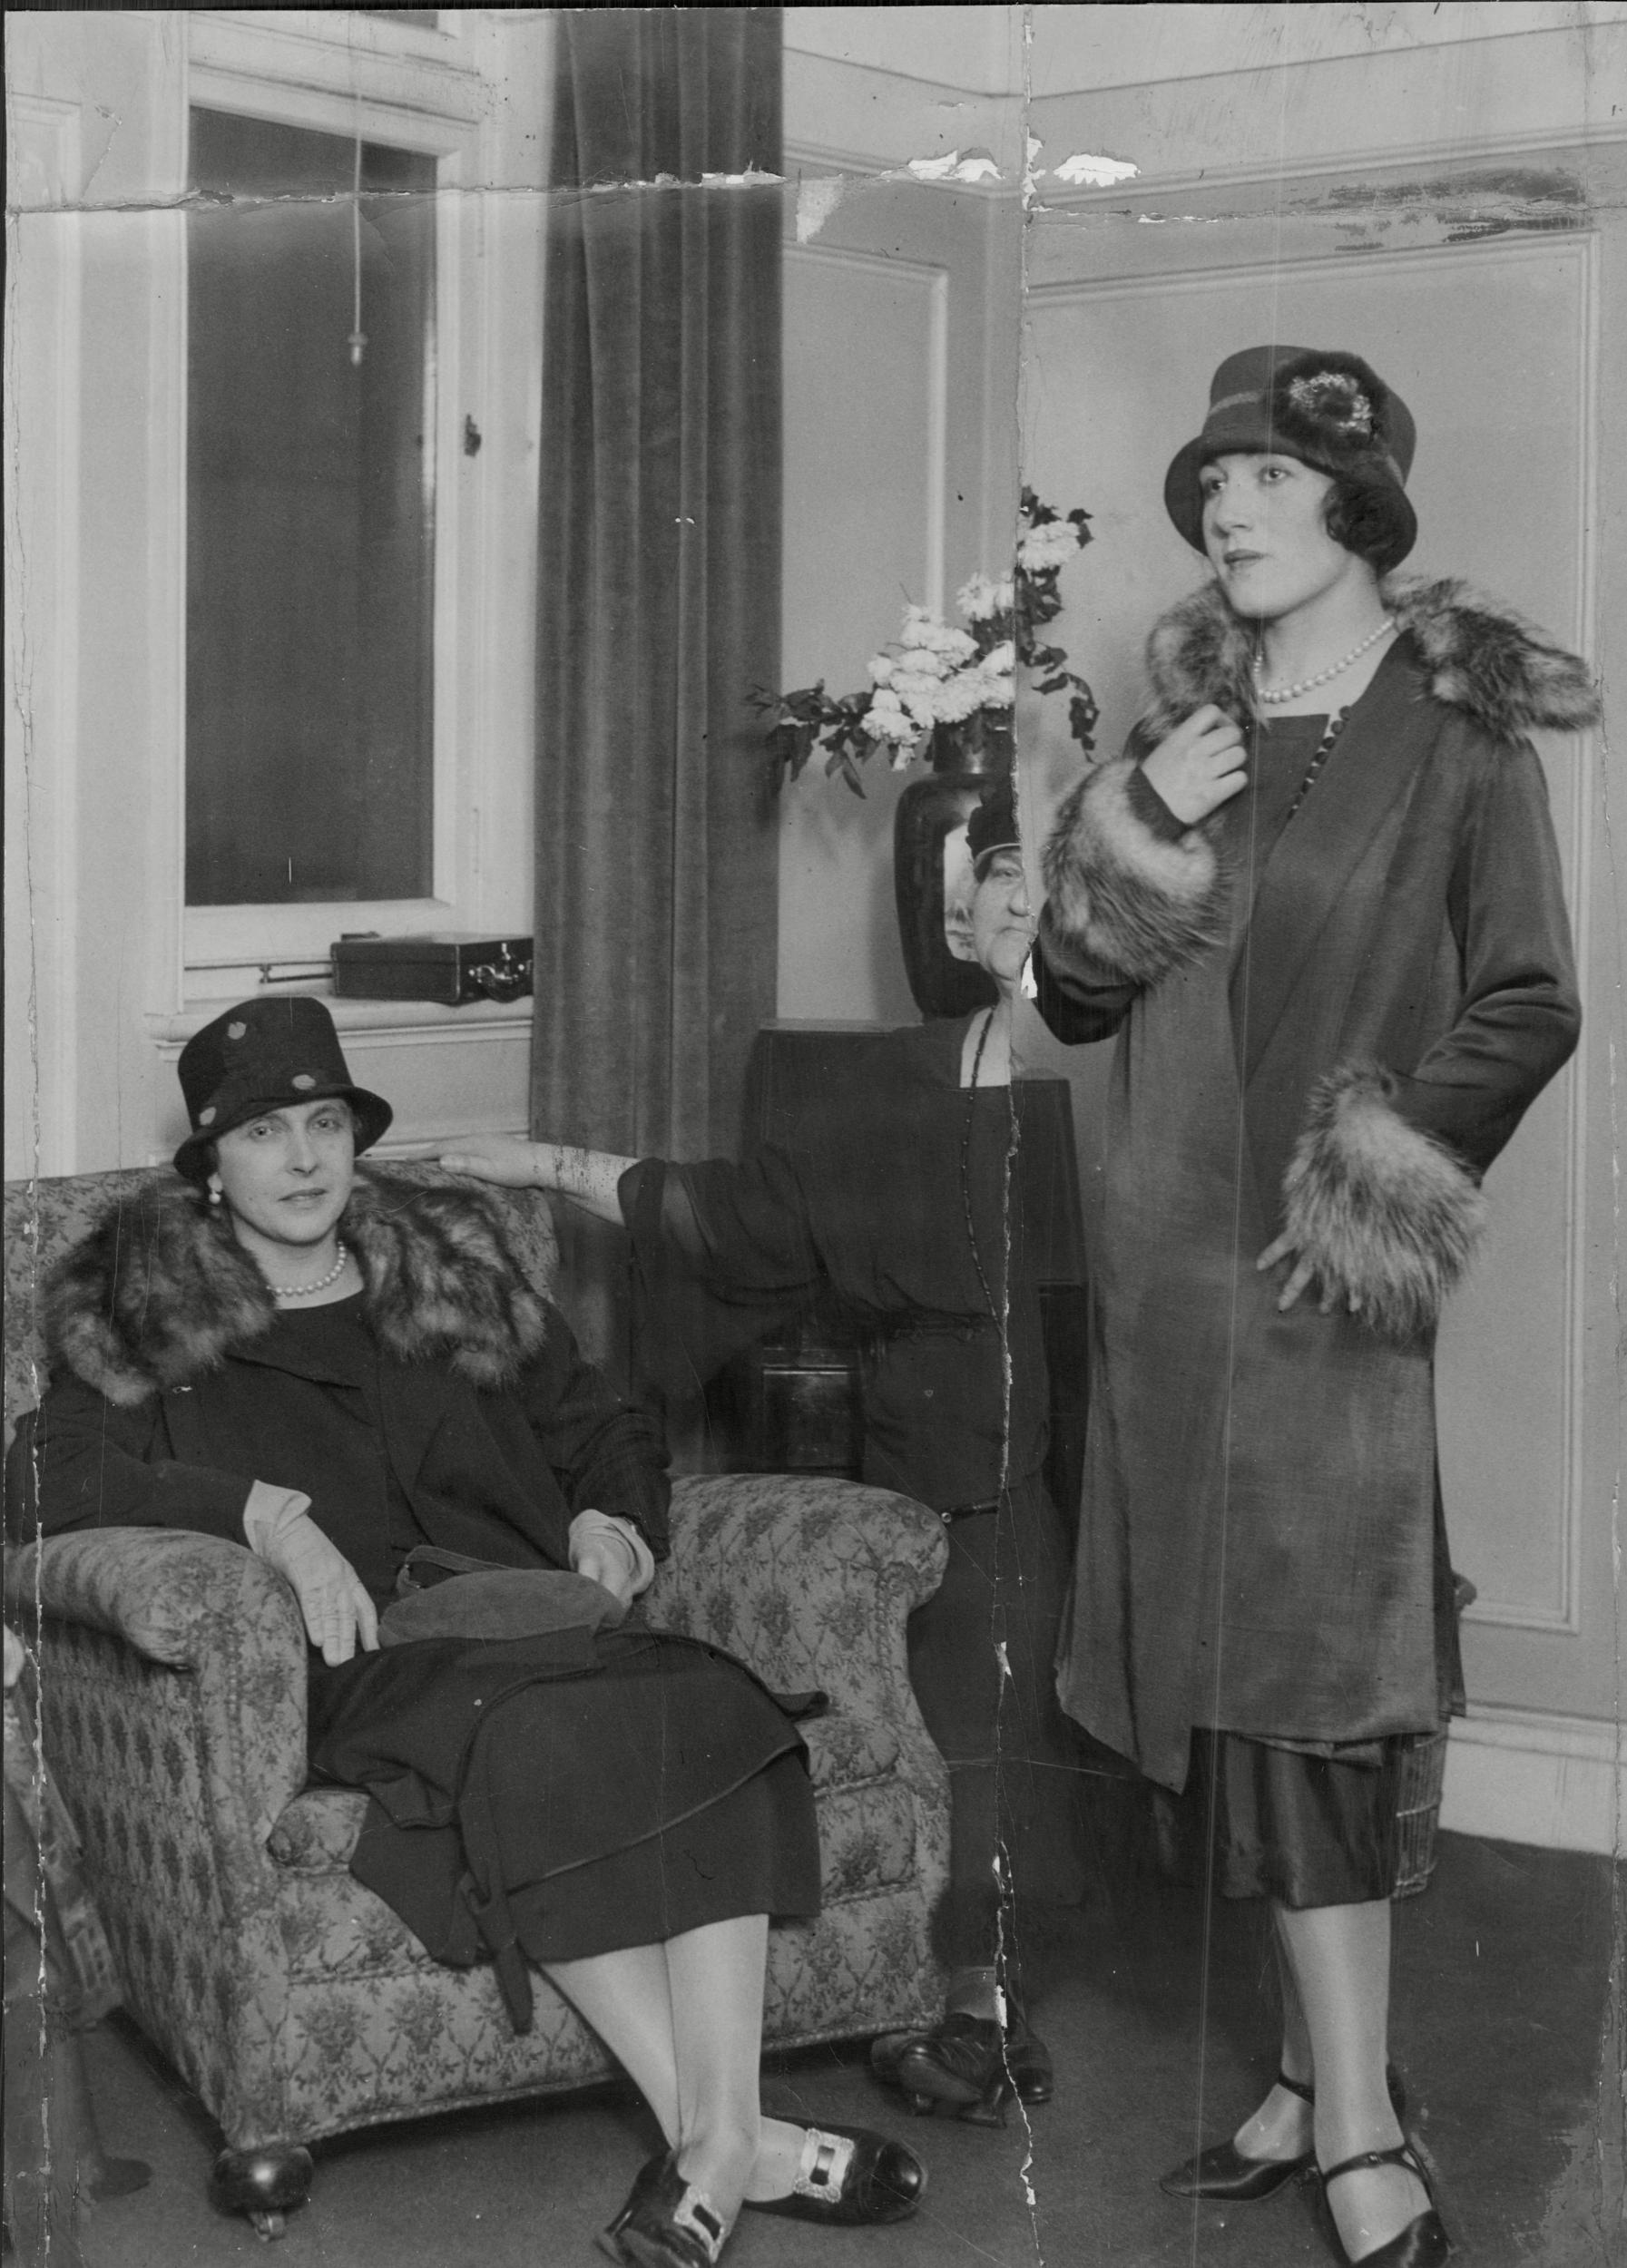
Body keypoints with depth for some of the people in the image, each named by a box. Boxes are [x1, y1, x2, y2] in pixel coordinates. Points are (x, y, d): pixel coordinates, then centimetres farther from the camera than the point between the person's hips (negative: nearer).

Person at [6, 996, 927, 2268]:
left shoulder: (454, 1265, 23)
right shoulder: (148, 1307, 13)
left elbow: (602, 1428, 29)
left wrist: (608, 1517, 5)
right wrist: (264, 1514, -16)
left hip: (533, 1622, 4)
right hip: (356, 1653, -4)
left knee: (709, 1713, -30)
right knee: (532, 1745, -37)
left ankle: (717, 2139, -36)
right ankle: (726, 2146, -34)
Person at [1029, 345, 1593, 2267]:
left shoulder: (1460, 737, -1)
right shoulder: (1186, 724, 12)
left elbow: (1530, 1009, -1)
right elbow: (1071, 995, 10)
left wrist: (1391, 1171, -10)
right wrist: (1144, 830, -5)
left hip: (1319, 1272, -5)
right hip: (1166, 1261, 5)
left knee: (1298, 1680, -9)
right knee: (1229, 1684, 6)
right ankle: (1322, 2079, 17)